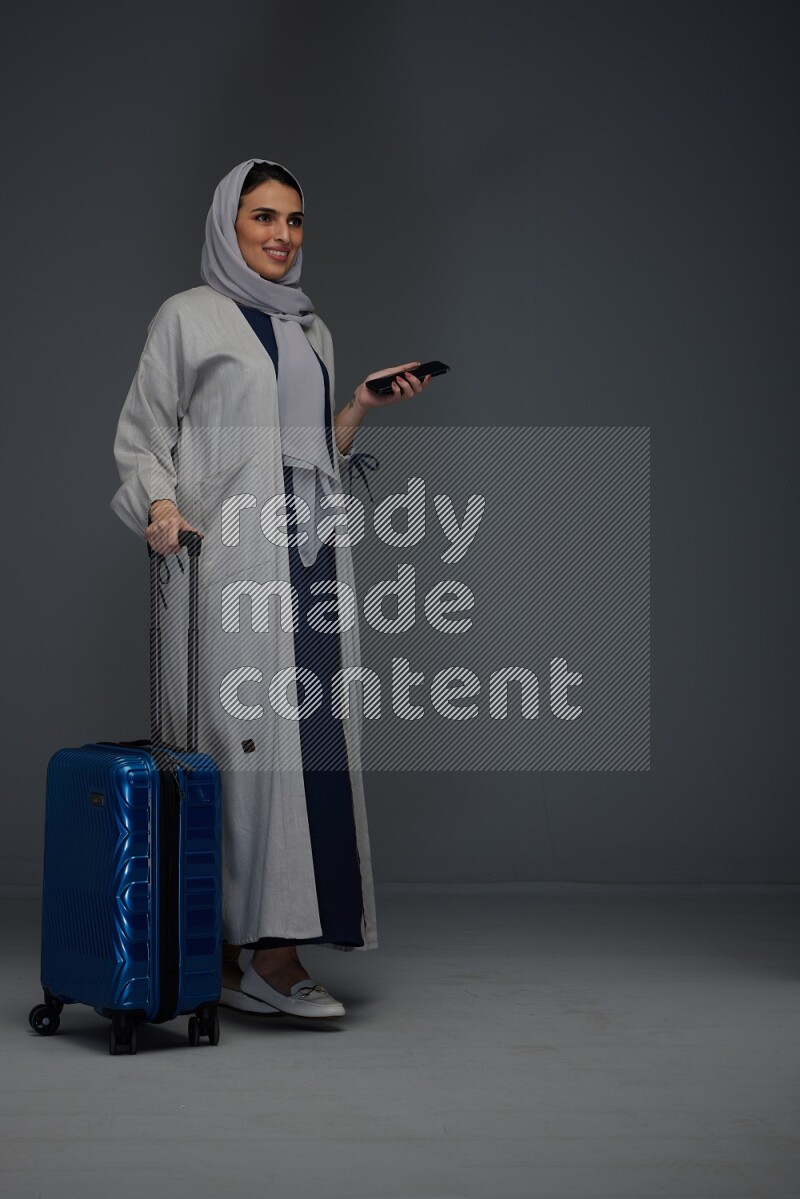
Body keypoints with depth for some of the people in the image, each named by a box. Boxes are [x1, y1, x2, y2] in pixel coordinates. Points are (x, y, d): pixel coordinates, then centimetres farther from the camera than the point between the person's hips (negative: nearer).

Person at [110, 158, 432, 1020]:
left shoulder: (311, 329, 22)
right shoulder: (188, 316, 6)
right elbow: (140, 435, 2)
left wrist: (366, 404, 9)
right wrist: (160, 505, -17)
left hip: (309, 553, 5)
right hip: (226, 553, -5)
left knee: (306, 740, -2)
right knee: (239, 738, -11)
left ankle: (276, 948, 2)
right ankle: (220, 950, -8)